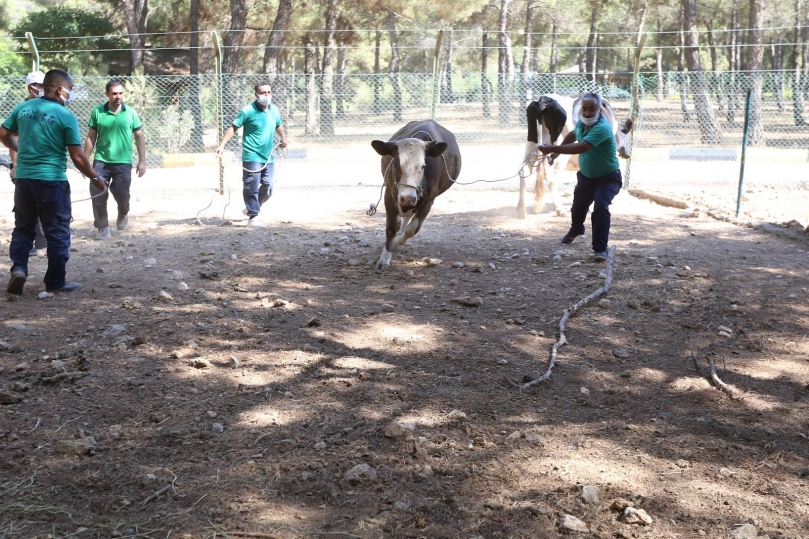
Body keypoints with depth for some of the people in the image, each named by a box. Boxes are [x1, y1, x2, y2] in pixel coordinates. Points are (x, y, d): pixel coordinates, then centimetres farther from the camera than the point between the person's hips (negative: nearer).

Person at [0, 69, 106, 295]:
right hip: (52, 181, -5)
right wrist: (95, 178, 2)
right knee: (57, 232, 6)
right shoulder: (66, 116, -11)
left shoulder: (23, 107, 5)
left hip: (23, 178, 5)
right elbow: (77, 157, -12)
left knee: (23, 228, 17)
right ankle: (55, 282, 10)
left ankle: (18, 268, 0)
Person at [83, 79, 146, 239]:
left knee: (121, 193, 1)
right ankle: (102, 227, 11)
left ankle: (123, 214, 35)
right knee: (97, 194, -3)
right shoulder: (97, 112, 0)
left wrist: (142, 161, 1)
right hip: (101, 161, 1)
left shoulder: (131, 113, 1)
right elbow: (91, 137, 4)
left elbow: (140, 137, 6)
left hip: (123, 162, 0)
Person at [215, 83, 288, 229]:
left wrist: (283, 138, 6)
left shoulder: (274, 110, 7)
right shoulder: (248, 111, -11)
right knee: (252, 188, -7)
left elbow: (278, 126, 25)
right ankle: (253, 217, -1)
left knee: (267, 187, 9)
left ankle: (250, 208, 31)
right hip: (252, 157, -6)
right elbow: (233, 128, -10)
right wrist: (222, 145, -19)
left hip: (268, 157, 7)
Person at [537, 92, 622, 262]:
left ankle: (600, 249, -23)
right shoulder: (581, 123, -6)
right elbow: (572, 135, 21)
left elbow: (581, 147, -43)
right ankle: (576, 229, 57)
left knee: (600, 206, -29)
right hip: (586, 175, 8)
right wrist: (558, 149, 12)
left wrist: (553, 149, -41)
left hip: (608, 178, -8)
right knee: (578, 205, 24)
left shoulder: (602, 128, -32)